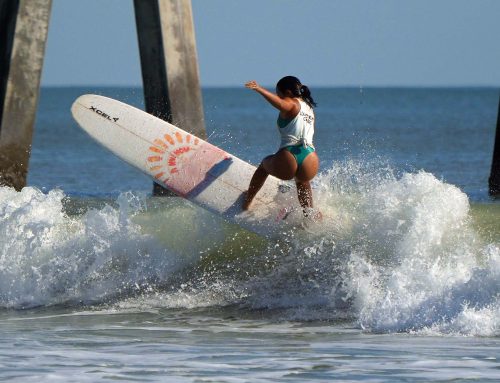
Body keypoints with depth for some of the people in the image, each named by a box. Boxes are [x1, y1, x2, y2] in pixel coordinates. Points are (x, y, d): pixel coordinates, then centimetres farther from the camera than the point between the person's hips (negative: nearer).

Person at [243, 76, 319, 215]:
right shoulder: (309, 108, 26)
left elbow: (280, 104, -25)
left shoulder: (292, 104, 1)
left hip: (287, 163, -5)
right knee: (302, 181, 43)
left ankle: (247, 202, 39)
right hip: (310, 162, 5)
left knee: (265, 164, 31)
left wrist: (259, 89, -34)